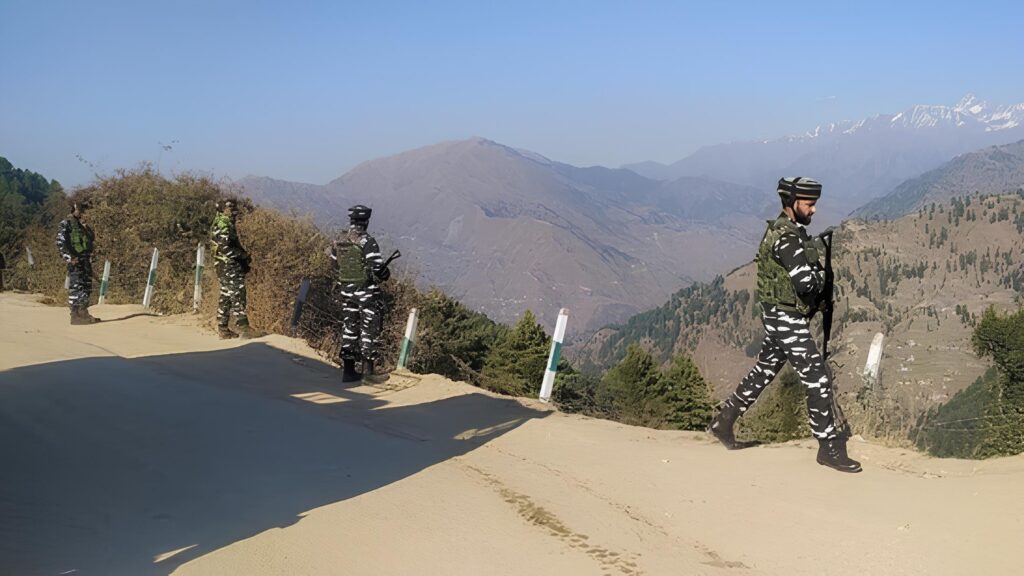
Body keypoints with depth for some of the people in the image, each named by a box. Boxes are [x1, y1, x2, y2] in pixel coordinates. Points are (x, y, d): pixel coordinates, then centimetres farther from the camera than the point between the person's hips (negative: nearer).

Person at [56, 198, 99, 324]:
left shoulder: (83, 224, 18)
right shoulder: (65, 224, -6)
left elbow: (92, 239, 30)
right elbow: (60, 243, -13)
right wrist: (68, 258, -20)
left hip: (86, 261, 8)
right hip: (75, 262, -8)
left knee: (87, 289, 9)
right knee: (76, 288, -8)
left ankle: (84, 313, 14)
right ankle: (75, 315, -7)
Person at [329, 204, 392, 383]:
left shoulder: (339, 241, 4)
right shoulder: (367, 241, -16)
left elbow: (334, 265, 12)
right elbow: (377, 267, -20)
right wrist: (386, 274, 1)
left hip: (346, 290, 6)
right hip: (367, 292, -6)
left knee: (349, 329, 12)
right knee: (369, 330, 0)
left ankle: (348, 370, 15)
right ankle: (369, 372, 1)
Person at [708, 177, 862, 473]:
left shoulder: (786, 230, 11)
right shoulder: (786, 238, -21)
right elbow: (806, 283, -27)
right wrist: (820, 274, -6)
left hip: (779, 318, 10)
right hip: (787, 319, -10)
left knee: (763, 372, 20)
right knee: (817, 379, -6)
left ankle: (723, 423, 30)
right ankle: (830, 448, 1)